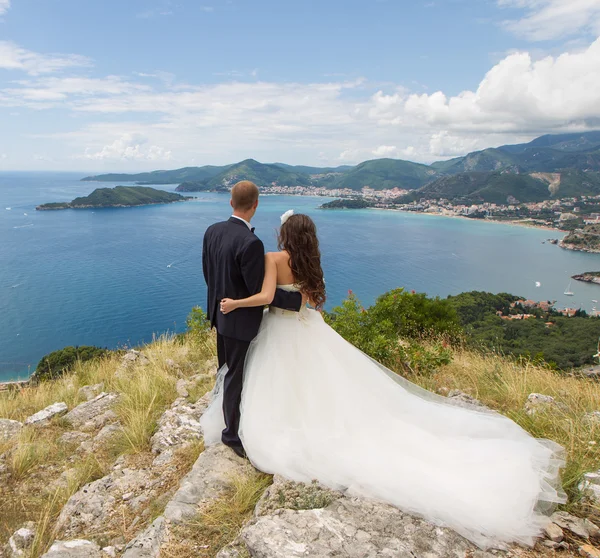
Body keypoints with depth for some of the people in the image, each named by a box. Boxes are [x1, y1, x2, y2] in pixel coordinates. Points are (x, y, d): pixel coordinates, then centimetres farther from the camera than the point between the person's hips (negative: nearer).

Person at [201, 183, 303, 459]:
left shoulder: (212, 231, -3)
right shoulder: (251, 243, -28)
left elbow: (207, 272, 7)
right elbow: (259, 290, -24)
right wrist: (298, 298, -16)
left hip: (220, 311, 8)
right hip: (240, 320, -8)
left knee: (228, 370, 25)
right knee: (236, 376, 9)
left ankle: (228, 415, 47)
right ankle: (233, 434, 27)